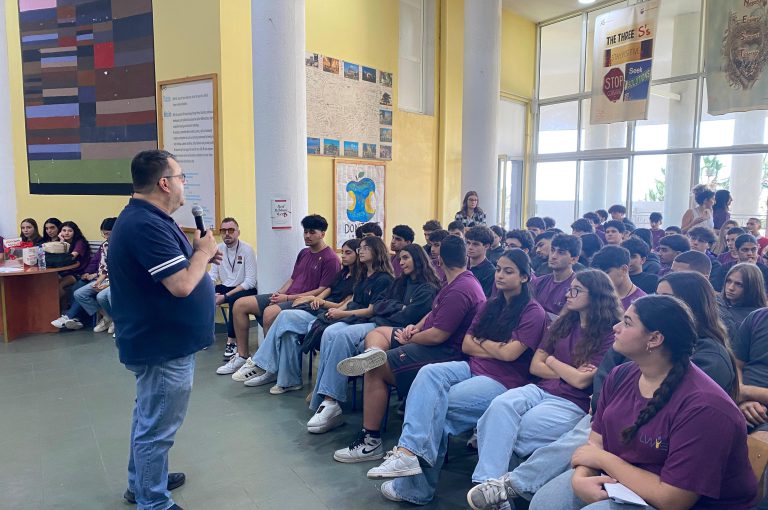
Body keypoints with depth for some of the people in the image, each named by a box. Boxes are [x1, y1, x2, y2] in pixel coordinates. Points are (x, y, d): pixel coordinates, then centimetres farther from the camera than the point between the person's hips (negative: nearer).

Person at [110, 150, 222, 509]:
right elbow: (182, 285, -29)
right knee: (157, 428, 3)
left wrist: (198, 253, 4)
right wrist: (203, 251, -13)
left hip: (156, 340, 12)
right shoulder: (146, 224, -25)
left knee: (149, 418, 25)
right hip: (164, 345, -12)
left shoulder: (144, 218, 9)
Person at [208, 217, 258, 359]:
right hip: (225, 287, 6)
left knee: (234, 299, -36)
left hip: (245, 289, -5)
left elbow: (250, 282, -18)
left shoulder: (247, 249, -12)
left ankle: (232, 341, -23)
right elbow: (212, 274, 3)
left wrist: (225, 296, -23)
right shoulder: (218, 249, 5)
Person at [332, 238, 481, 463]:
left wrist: (409, 339, -8)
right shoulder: (464, 281, 12)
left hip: (447, 351, -11)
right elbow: (434, 313, 19)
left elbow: (437, 335, -25)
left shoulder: (459, 291, -23)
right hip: (438, 339, 11)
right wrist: (416, 327, 1)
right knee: (377, 333, 11)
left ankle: (370, 441, -11)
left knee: (375, 370, -18)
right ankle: (374, 353, -24)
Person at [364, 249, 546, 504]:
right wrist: (496, 349, -5)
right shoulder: (492, 305, 17)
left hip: (503, 381, -6)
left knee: (435, 405, -24)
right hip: (473, 368, 6)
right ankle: (409, 454, -33)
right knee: (429, 373, -25)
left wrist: (481, 342, 2)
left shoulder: (533, 312, -3)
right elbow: (466, 345, 11)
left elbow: (509, 353, -14)